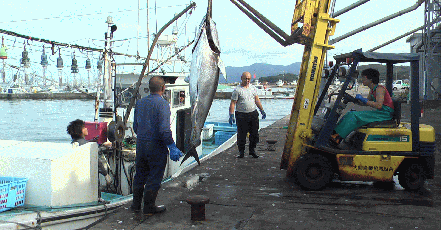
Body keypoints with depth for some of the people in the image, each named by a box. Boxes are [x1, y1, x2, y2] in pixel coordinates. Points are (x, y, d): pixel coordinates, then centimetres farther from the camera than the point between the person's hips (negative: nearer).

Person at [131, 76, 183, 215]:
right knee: (154, 177, 5)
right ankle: (149, 207, 12)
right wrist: (172, 147, -18)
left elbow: (135, 126, 14)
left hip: (140, 144, 7)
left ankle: (136, 204, 27)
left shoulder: (140, 103, 7)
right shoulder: (162, 104, -14)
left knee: (140, 176, 17)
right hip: (156, 146, -7)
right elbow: (164, 129, -22)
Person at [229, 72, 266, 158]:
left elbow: (257, 100, 20)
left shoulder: (253, 88, 11)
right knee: (241, 135, -1)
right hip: (241, 115, -5)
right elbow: (232, 103, -8)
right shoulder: (237, 90, -6)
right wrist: (231, 115, -15)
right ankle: (241, 152, 13)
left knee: (254, 133, 7)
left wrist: (262, 110, 18)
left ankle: (252, 150, 20)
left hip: (253, 114, 5)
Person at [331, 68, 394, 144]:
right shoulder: (372, 90, 14)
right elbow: (365, 103, 23)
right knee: (351, 114, -1)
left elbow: (379, 105, -27)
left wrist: (363, 99, -22)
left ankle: (338, 137, -21)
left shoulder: (379, 89, -15)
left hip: (385, 114, -9)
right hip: (379, 112, 9)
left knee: (355, 115, -21)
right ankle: (334, 132, -10)